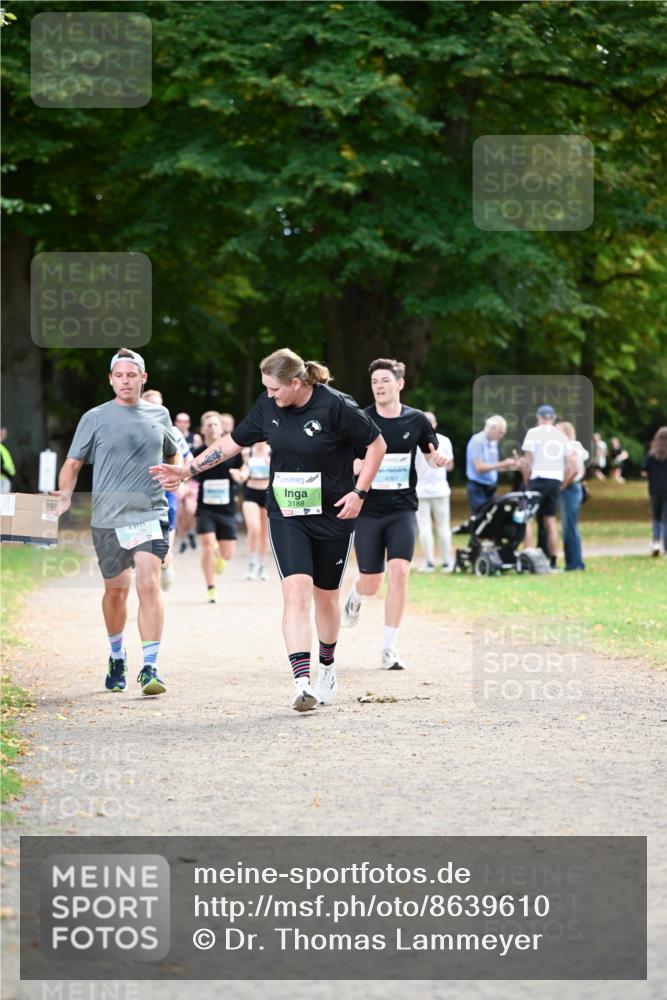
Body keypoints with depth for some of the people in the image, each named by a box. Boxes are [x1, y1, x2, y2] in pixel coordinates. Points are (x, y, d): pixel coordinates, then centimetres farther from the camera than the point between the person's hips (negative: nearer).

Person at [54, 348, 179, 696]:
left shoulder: (159, 416, 10)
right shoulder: (95, 418, 3)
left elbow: (172, 456, 27)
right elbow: (73, 463, 5)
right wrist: (65, 494, -12)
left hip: (151, 514, 0)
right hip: (108, 517, 0)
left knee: (148, 585, -16)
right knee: (116, 589, 12)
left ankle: (150, 668, -17)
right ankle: (117, 656, 37)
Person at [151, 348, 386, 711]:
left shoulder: (336, 406, -15)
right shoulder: (268, 406, -1)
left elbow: (376, 444, -6)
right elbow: (233, 442, 11)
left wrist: (359, 492, -12)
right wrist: (185, 471, 10)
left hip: (333, 517, -2)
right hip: (286, 516, 2)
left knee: (325, 597, 12)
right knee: (295, 591, -16)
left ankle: (327, 668, 38)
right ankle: (302, 683, -24)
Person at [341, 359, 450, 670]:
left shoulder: (416, 420, 1)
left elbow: (432, 455, 14)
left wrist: (439, 458, -9)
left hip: (403, 509, 1)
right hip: (367, 511, -1)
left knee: (399, 572, -16)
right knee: (371, 583, 3)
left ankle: (389, 649, -8)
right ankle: (356, 596, 44)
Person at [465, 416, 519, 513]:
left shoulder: (493, 442, 10)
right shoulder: (477, 441, -14)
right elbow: (479, 467, -21)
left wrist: (509, 467, 0)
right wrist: (502, 464, -20)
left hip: (490, 488, 8)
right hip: (478, 488, -8)